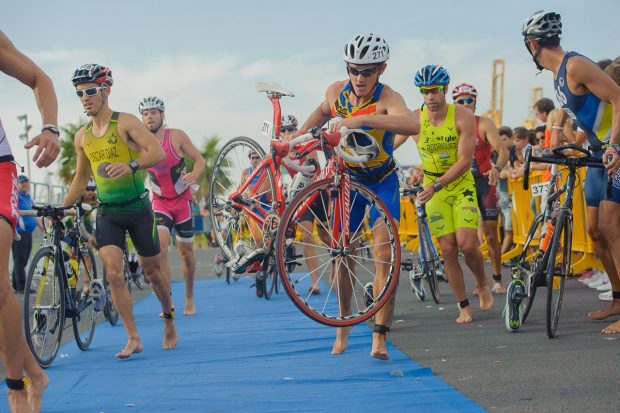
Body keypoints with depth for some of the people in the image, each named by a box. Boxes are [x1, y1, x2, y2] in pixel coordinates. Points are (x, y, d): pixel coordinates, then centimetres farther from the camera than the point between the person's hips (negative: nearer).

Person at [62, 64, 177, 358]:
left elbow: (158, 152, -19)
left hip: (137, 208, -3)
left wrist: (131, 165, -36)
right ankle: (133, 339, -8)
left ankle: (169, 321, 32)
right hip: (107, 212, 4)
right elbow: (81, 179, 19)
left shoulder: (125, 122, -8)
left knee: (153, 271, 8)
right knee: (113, 272, -12)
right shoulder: (82, 136, 8)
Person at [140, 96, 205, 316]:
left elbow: (200, 159, -6)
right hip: (160, 202, 1)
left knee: (185, 250, 8)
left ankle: (189, 299, 26)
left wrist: (194, 175, -27)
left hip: (183, 200, -1)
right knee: (159, 247, -20)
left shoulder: (177, 136, -11)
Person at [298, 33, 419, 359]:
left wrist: (361, 120, -58)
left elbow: (413, 125, -50)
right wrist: (298, 135, 11)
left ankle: (380, 336, -13)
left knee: (384, 252, -16)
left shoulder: (387, 98, -26)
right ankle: (343, 328, 19)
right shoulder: (336, 92, -10)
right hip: (348, 178, 4)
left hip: (382, 181, -4)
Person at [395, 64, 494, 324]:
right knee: (448, 249, -3)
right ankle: (464, 306, 9)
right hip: (433, 189, 1)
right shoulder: (415, 119, -10)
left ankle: (482, 284, 16)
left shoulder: (463, 117, -14)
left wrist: (436, 185, -28)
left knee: (467, 244, -15)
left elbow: (464, 161, -19)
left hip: (462, 186, -1)